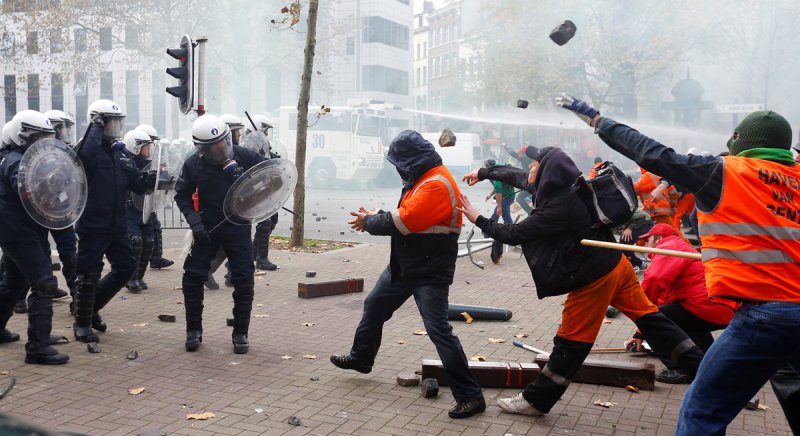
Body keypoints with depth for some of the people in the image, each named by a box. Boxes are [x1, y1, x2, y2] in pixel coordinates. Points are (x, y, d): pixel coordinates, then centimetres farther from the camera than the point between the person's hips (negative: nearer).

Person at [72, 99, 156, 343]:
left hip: (117, 223, 8)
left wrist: (149, 179, -11)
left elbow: (136, 183, 11)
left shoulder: (119, 151, 12)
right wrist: (96, 128, -23)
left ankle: (92, 307, 31)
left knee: (125, 267, 14)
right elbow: (84, 155, -37)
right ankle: (82, 323, 15)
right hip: (93, 224, -8)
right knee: (89, 273, -1)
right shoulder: (89, 147, -10)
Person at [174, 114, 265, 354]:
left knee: (243, 280, -2)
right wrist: (194, 220, -10)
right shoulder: (193, 164, -8)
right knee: (193, 277, -2)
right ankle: (193, 330, 16)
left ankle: (240, 333, 13)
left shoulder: (244, 157, -11)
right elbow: (182, 194, 3)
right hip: (207, 228, 1)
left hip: (238, 228, -1)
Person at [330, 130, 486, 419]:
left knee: (438, 330, -13)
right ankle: (361, 358, 42)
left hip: (429, 272, -10)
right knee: (374, 307, 20)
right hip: (405, 265, 10)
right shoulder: (423, 179, 9)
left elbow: (402, 222, -25)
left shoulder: (436, 185, -24)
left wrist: (369, 221, -8)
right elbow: (405, 215, 16)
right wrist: (374, 217, 1)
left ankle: (470, 396, -7)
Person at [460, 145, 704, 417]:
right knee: (649, 318, 17)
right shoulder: (562, 186, 1)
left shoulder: (557, 209, -25)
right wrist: (483, 173, 23)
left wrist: (478, 219, -8)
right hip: (615, 263, 9)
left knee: (571, 343, 2)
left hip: (593, 278, -9)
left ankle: (536, 400, 14)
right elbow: (518, 176, 15)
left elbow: (514, 234, -19)